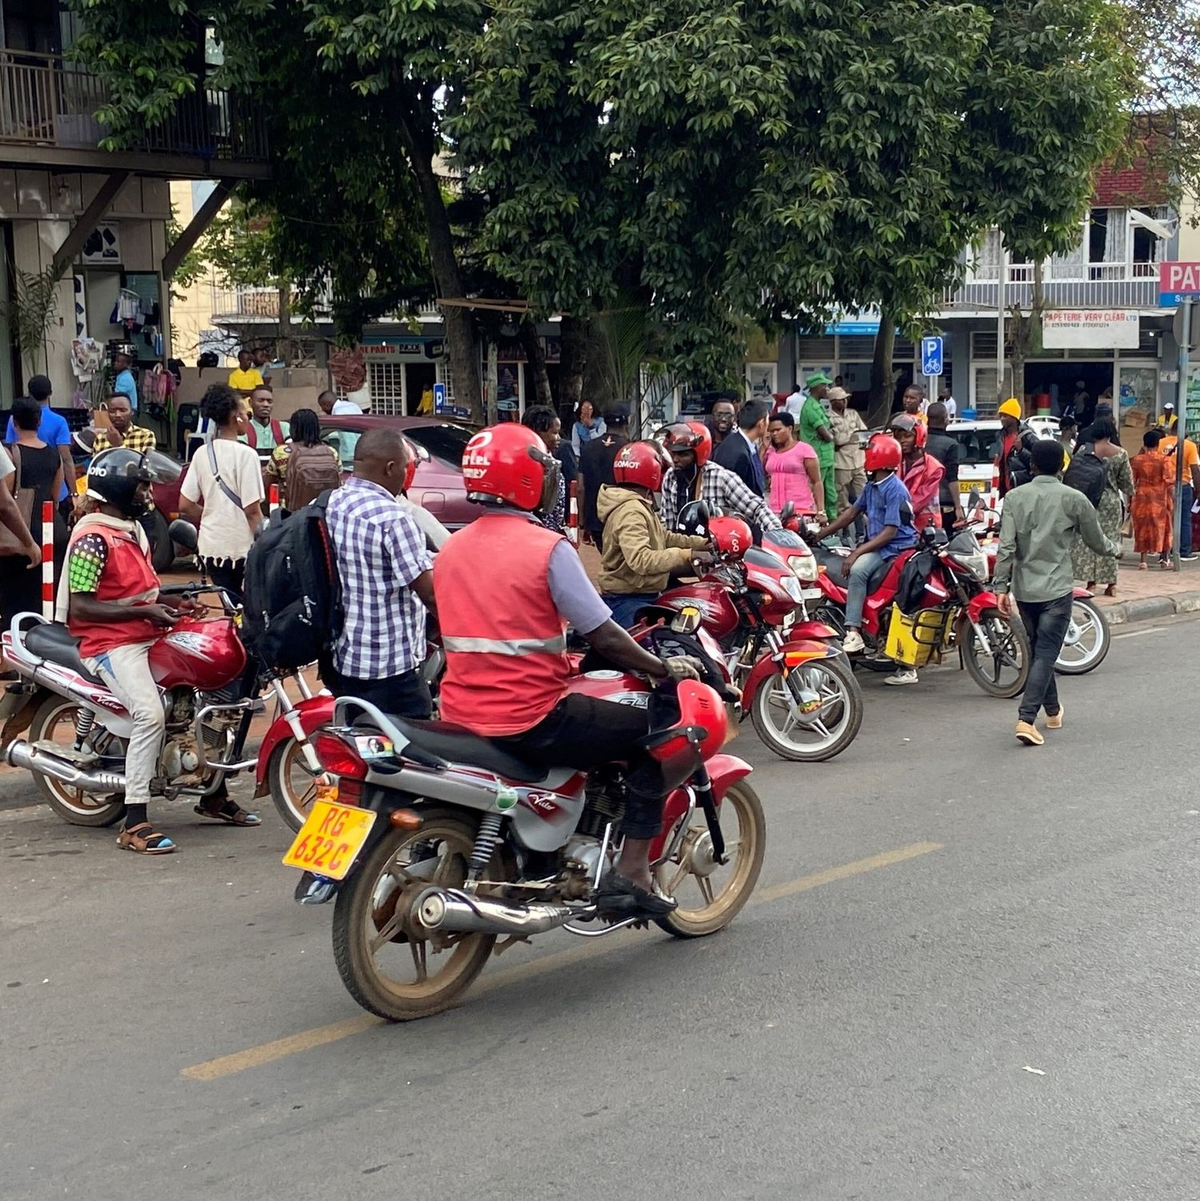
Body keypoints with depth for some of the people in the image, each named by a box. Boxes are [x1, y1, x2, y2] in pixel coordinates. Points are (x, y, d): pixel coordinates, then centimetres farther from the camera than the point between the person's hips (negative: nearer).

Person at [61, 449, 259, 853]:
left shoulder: (133, 530, 16)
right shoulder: (92, 538, -14)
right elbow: (80, 607, -20)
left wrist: (171, 603, 8)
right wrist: (143, 611, -23)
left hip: (149, 638, 10)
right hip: (112, 645, -10)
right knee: (151, 715, -30)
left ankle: (215, 796, 19)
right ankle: (134, 824, -26)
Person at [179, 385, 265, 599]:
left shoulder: (201, 454, 5)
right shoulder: (245, 454, -12)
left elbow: (185, 506, 6)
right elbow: (252, 510, -15)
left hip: (211, 547, 6)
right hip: (242, 547, -6)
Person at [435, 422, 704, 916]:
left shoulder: (450, 549, 8)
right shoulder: (548, 548, -13)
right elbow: (604, 637, -13)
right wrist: (666, 668, 2)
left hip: (461, 714, 8)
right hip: (530, 719, -8)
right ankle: (631, 875, 3)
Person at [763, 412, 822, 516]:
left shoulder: (804, 449, 0)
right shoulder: (770, 451, 15)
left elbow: (817, 482, -1)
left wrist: (821, 510, -10)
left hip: (801, 509, -4)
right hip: (775, 510, 4)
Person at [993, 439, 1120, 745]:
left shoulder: (1015, 497, -1)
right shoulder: (1074, 499, -5)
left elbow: (1006, 547, -7)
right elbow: (1096, 541, 6)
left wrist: (1001, 587, -3)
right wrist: (1115, 548, 27)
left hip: (1024, 589, 3)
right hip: (1056, 588, -3)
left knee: (1038, 651, 19)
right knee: (1045, 654, -3)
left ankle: (1053, 711, 35)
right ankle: (1026, 719, -15)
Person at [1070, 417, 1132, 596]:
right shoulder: (1120, 454, -3)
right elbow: (1126, 481, 3)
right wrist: (1128, 497, 20)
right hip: (1112, 500, 1)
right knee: (1110, 539, 8)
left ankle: (1091, 582, 5)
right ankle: (1111, 583, 9)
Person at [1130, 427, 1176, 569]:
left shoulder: (1136, 460, 1)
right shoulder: (1165, 459, -7)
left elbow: (1131, 482, 4)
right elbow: (1169, 482, -12)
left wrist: (1130, 501, 12)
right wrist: (1173, 501, -8)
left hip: (1141, 498, 2)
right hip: (1160, 498, -2)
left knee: (1142, 528, 9)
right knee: (1163, 528, 12)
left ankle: (1143, 560, 7)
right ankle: (1165, 558, 18)